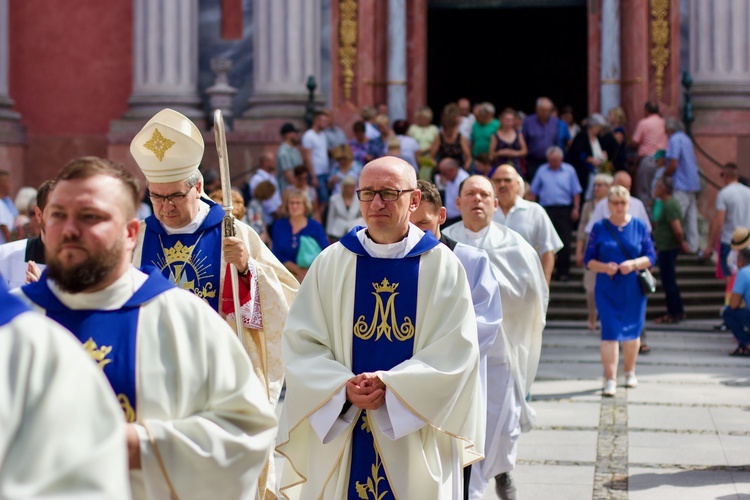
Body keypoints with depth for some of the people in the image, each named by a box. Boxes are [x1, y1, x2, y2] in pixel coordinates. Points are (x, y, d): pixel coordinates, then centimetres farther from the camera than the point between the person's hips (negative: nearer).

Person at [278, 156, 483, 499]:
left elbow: (457, 351, -7)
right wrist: (344, 390, -18)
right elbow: (301, 343, -2)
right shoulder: (331, 263, 3)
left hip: (415, 439, -1)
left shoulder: (443, 266, -1)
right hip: (339, 435, 1)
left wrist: (391, 385, -17)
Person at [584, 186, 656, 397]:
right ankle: (610, 379, -8)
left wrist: (634, 264, -17)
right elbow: (589, 260, 0)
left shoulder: (639, 226, 3)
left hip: (633, 290, 2)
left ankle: (630, 372, 33)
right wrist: (604, 267, -18)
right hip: (607, 290, -2)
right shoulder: (599, 228, 1)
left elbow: (650, 257, 2)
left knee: (631, 331, 13)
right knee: (610, 332, -8)